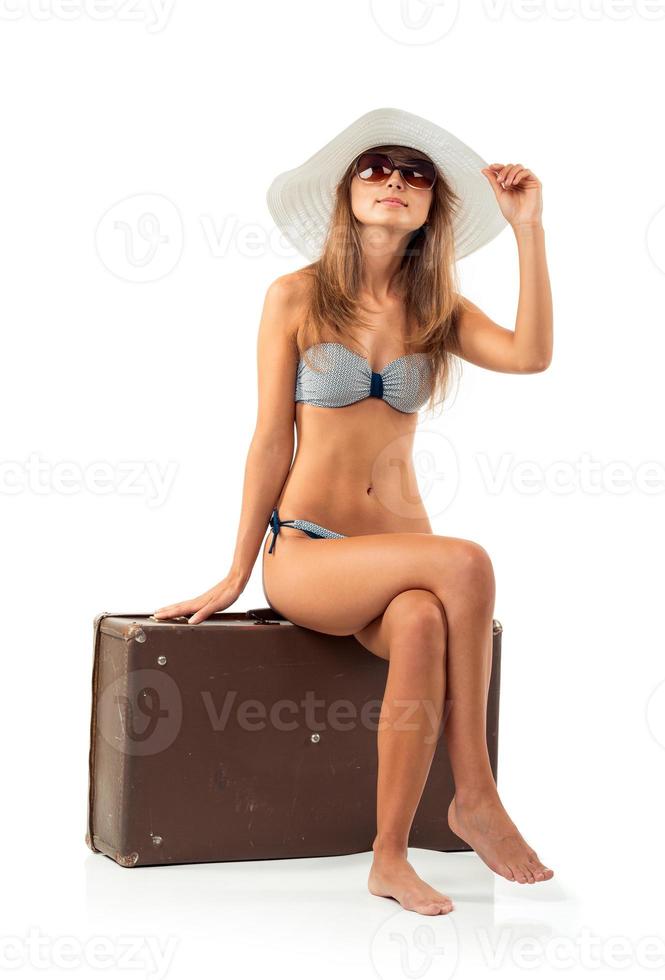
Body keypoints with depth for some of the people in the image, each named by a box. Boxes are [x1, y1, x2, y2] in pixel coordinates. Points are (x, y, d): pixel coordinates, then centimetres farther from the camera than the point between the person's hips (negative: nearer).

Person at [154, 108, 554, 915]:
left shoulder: (439, 312, 11)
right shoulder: (297, 297, 3)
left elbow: (530, 356, -10)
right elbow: (272, 441, 1)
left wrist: (528, 229, -9)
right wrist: (235, 577, 1)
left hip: (396, 552, 3)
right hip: (304, 552, -2)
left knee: (423, 625, -35)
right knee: (465, 563, -31)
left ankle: (390, 856, -27)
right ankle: (474, 795, -21)